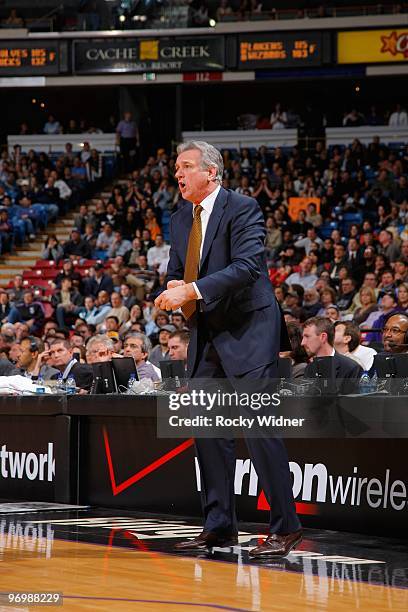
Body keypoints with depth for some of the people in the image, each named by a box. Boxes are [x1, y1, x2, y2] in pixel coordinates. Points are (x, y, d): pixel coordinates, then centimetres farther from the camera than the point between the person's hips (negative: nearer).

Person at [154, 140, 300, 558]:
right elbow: (175, 273, 18)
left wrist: (192, 290, -27)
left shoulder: (243, 209, -11)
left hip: (248, 331, -8)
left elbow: (247, 266, -22)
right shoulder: (180, 220, 13)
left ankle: (284, 527, -9)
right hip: (206, 334, 8)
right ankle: (219, 527, 15)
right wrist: (173, 289, -7)